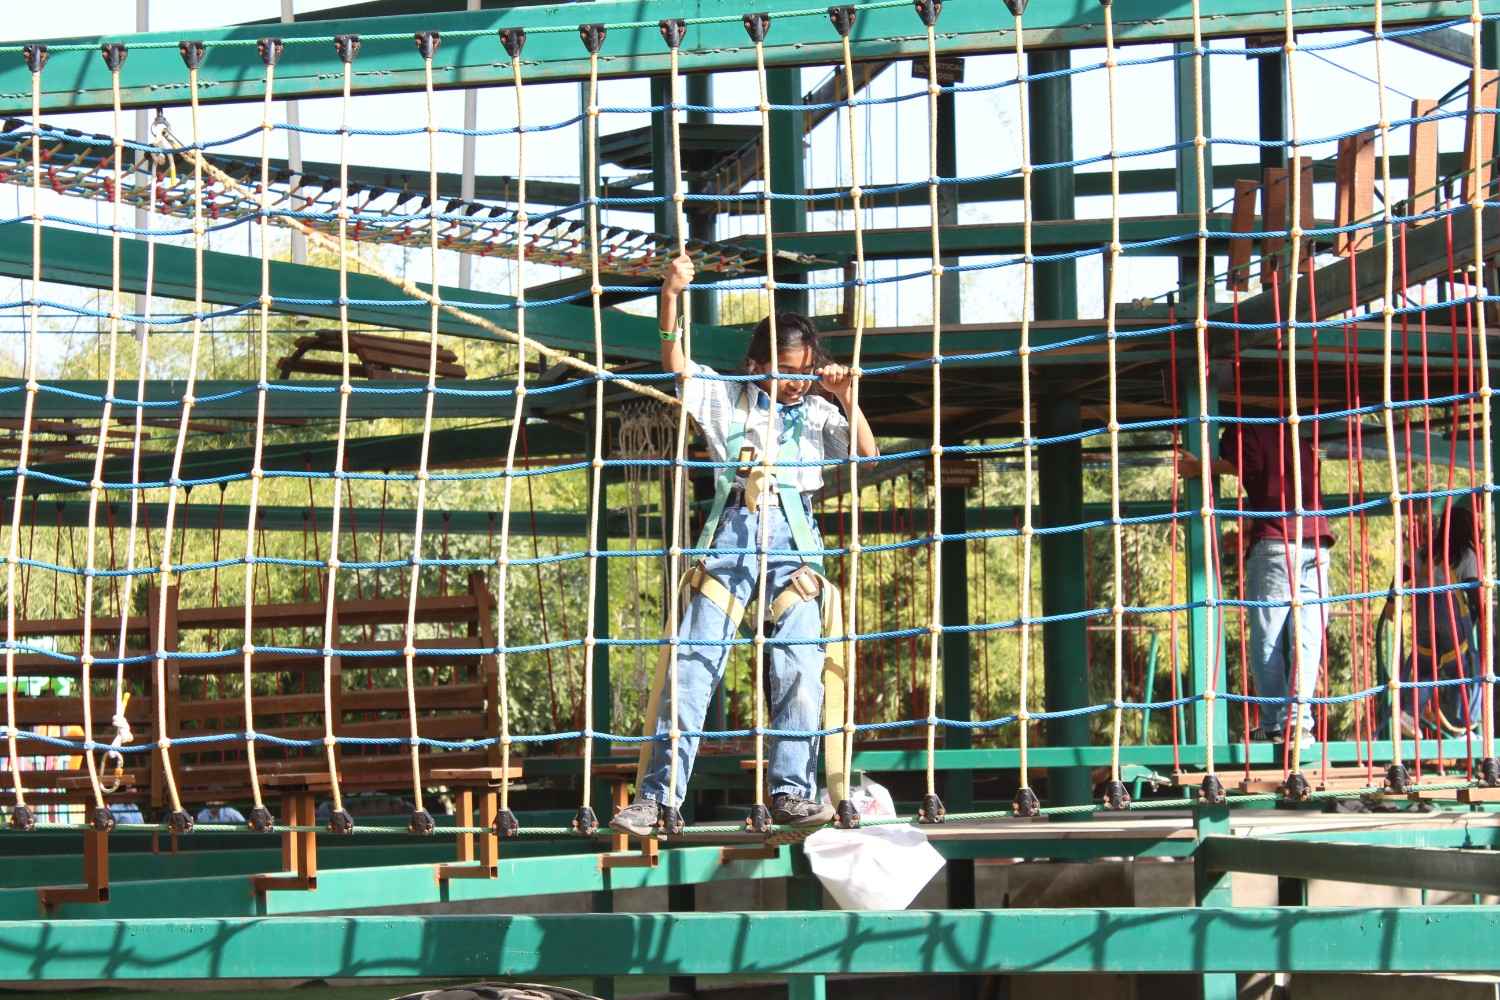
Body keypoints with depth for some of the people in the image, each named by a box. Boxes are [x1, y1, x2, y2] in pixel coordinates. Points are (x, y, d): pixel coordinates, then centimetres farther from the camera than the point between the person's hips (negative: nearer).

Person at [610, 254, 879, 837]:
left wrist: (846, 400, -5)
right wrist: (671, 296, -10)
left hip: (793, 534, 1)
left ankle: (792, 792, -3)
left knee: (800, 667, -8)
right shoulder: (725, 398, 13)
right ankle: (659, 793, -10)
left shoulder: (818, 413, 15)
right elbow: (674, 362, 2)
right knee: (693, 659, -8)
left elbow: (867, 457, 6)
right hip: (731, 531, -1)